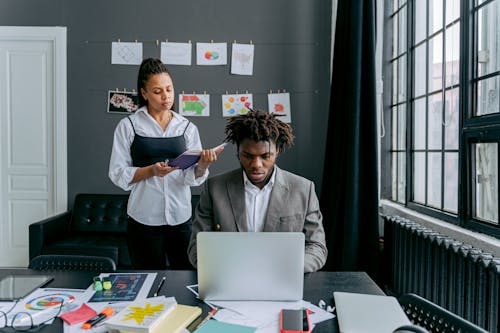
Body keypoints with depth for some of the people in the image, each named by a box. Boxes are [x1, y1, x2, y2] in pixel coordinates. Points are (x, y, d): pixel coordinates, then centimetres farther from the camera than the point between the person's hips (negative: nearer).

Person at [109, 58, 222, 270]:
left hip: (181, 217, 2)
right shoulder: (128, 126, 1)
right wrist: (151, 171, -18)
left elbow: (193, 178, 1)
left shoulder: (187, 127, 6)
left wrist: (202, 165, -20)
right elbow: (117, 174, -3)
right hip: (144, 219, -2)